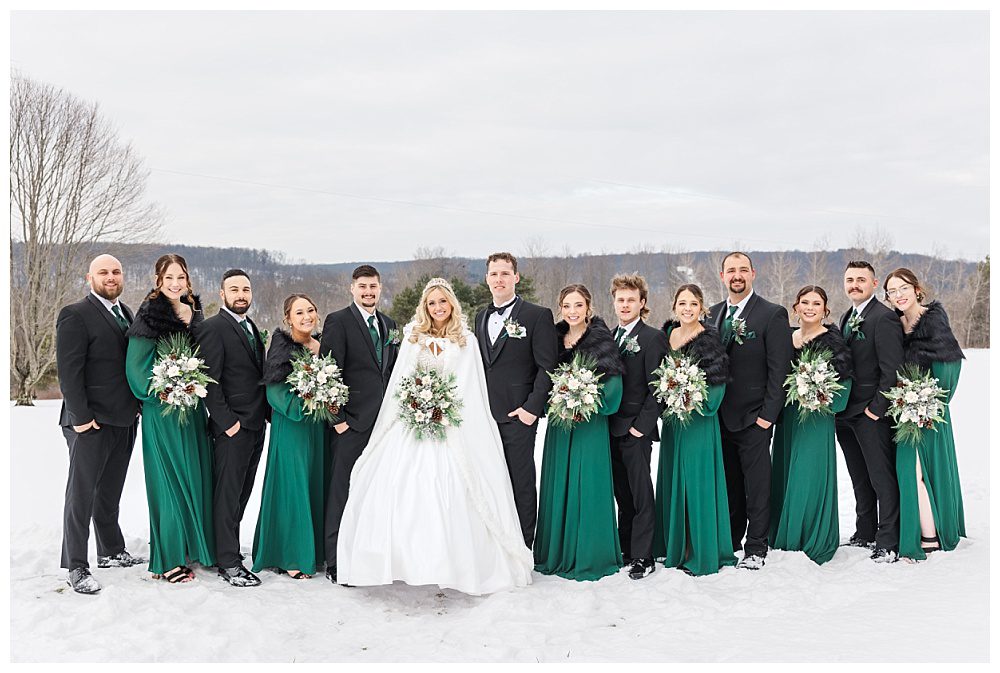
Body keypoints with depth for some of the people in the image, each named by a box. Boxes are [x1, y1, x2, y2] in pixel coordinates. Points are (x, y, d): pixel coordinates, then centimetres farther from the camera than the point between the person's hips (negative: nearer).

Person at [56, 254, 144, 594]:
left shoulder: (125, 312, 13)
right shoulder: (75, 315, -11)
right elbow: (68, 371, -15)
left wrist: (138, 402, 8)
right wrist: (81, 417, -18)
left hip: (124, 420, 8)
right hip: (91, 423, -8)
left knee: (110, 492, 18)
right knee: (81, 494, 1)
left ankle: (111, 552, 30)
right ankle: (76, 566, 10)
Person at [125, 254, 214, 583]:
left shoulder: (195, 312, 9)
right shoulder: (150, 314, -10)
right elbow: (136, 365, -13)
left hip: (193, 407, 7)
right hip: (163, 410, -6)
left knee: (195, 476, 11)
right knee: (170, 479, -2)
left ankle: (193, 546, 24)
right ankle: (168, 559, 7)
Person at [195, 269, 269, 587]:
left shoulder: (252, 328, 16)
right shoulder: (212, 328, -10)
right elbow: (209, 381, -15)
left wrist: (266, 414, 10)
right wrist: (227, 421, -17)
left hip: (256, 426, 8)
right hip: (231, 427, -8)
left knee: (241, 494, 14)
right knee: (227, 495, -1)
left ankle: (227, 548, 25)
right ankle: (228, 563, 6)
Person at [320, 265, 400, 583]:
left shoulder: (389, 324, 16)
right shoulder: (338, 321, -5)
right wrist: (337, 418, -13)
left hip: (383, 422, 6)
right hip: (351, 424, -6)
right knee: (342, 492, -2)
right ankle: (335, 562, 5)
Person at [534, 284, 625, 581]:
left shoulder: (601, 339, -6)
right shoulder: (555, 337, 9)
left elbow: (614, 381, -11)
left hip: (590, 423, -5)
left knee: (586, 487, -2)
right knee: (558, 487, 9)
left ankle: (589, 556, 10)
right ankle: (557, 553, 20)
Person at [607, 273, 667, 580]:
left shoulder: (653, 338, -6)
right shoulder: (610, 337, 13)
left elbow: (656, 387, -10)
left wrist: (641, 425, -14)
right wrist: (604, 421, 8)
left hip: (636, 430, -6)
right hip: (612, 428, 6)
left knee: (641, 494, -1)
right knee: (622, 494, 13)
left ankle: (642, 557, 4)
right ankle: (626, 549, 22)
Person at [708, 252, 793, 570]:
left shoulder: (773, 315, -5)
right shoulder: (712, 314, 11)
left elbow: (779, 369, -8)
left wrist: (768, 414, -13)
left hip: (753, 416, -5)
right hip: (720, 416, 5)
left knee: (757, 486, 2)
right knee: (728, 485, 13)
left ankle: (756, 549, 11)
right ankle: (729, 544, 23)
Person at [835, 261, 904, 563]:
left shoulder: (884, 318, -12)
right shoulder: (846, 318, 15)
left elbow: (891, 370, -16)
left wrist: (876, 408, -15)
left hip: (871, 415, -8)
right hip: (846, 413, 8)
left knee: (882, 479, -2)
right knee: (860, 479, 17)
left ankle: (888, 543, 4)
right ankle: (866, 534, 28)